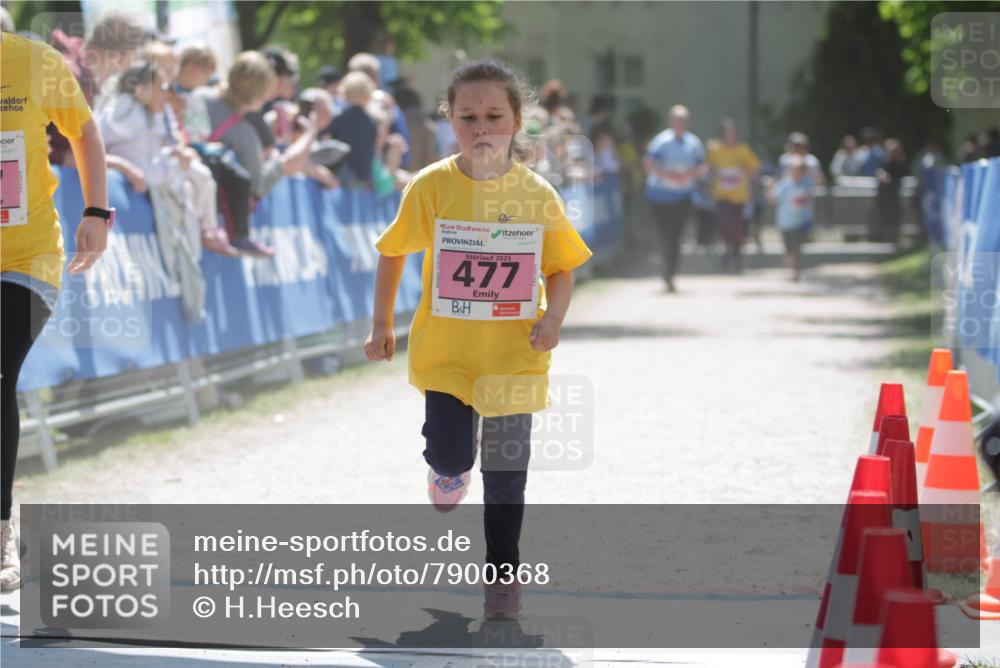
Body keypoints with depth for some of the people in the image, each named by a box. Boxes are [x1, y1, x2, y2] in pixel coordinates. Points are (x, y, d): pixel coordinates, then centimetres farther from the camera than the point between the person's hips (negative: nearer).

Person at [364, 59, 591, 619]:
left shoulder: (538, 195, -5)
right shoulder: (432, 187, -6)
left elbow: (562, 268, 4)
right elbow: (393, 253, 7)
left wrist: (553, 318, -15)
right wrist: (382, 325, 6)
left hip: (513, 356, 1)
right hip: (445, 352, 0)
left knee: (507, 473, 5)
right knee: (449, 456, -12)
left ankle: (504, 574, 22)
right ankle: (450, 469, 27)